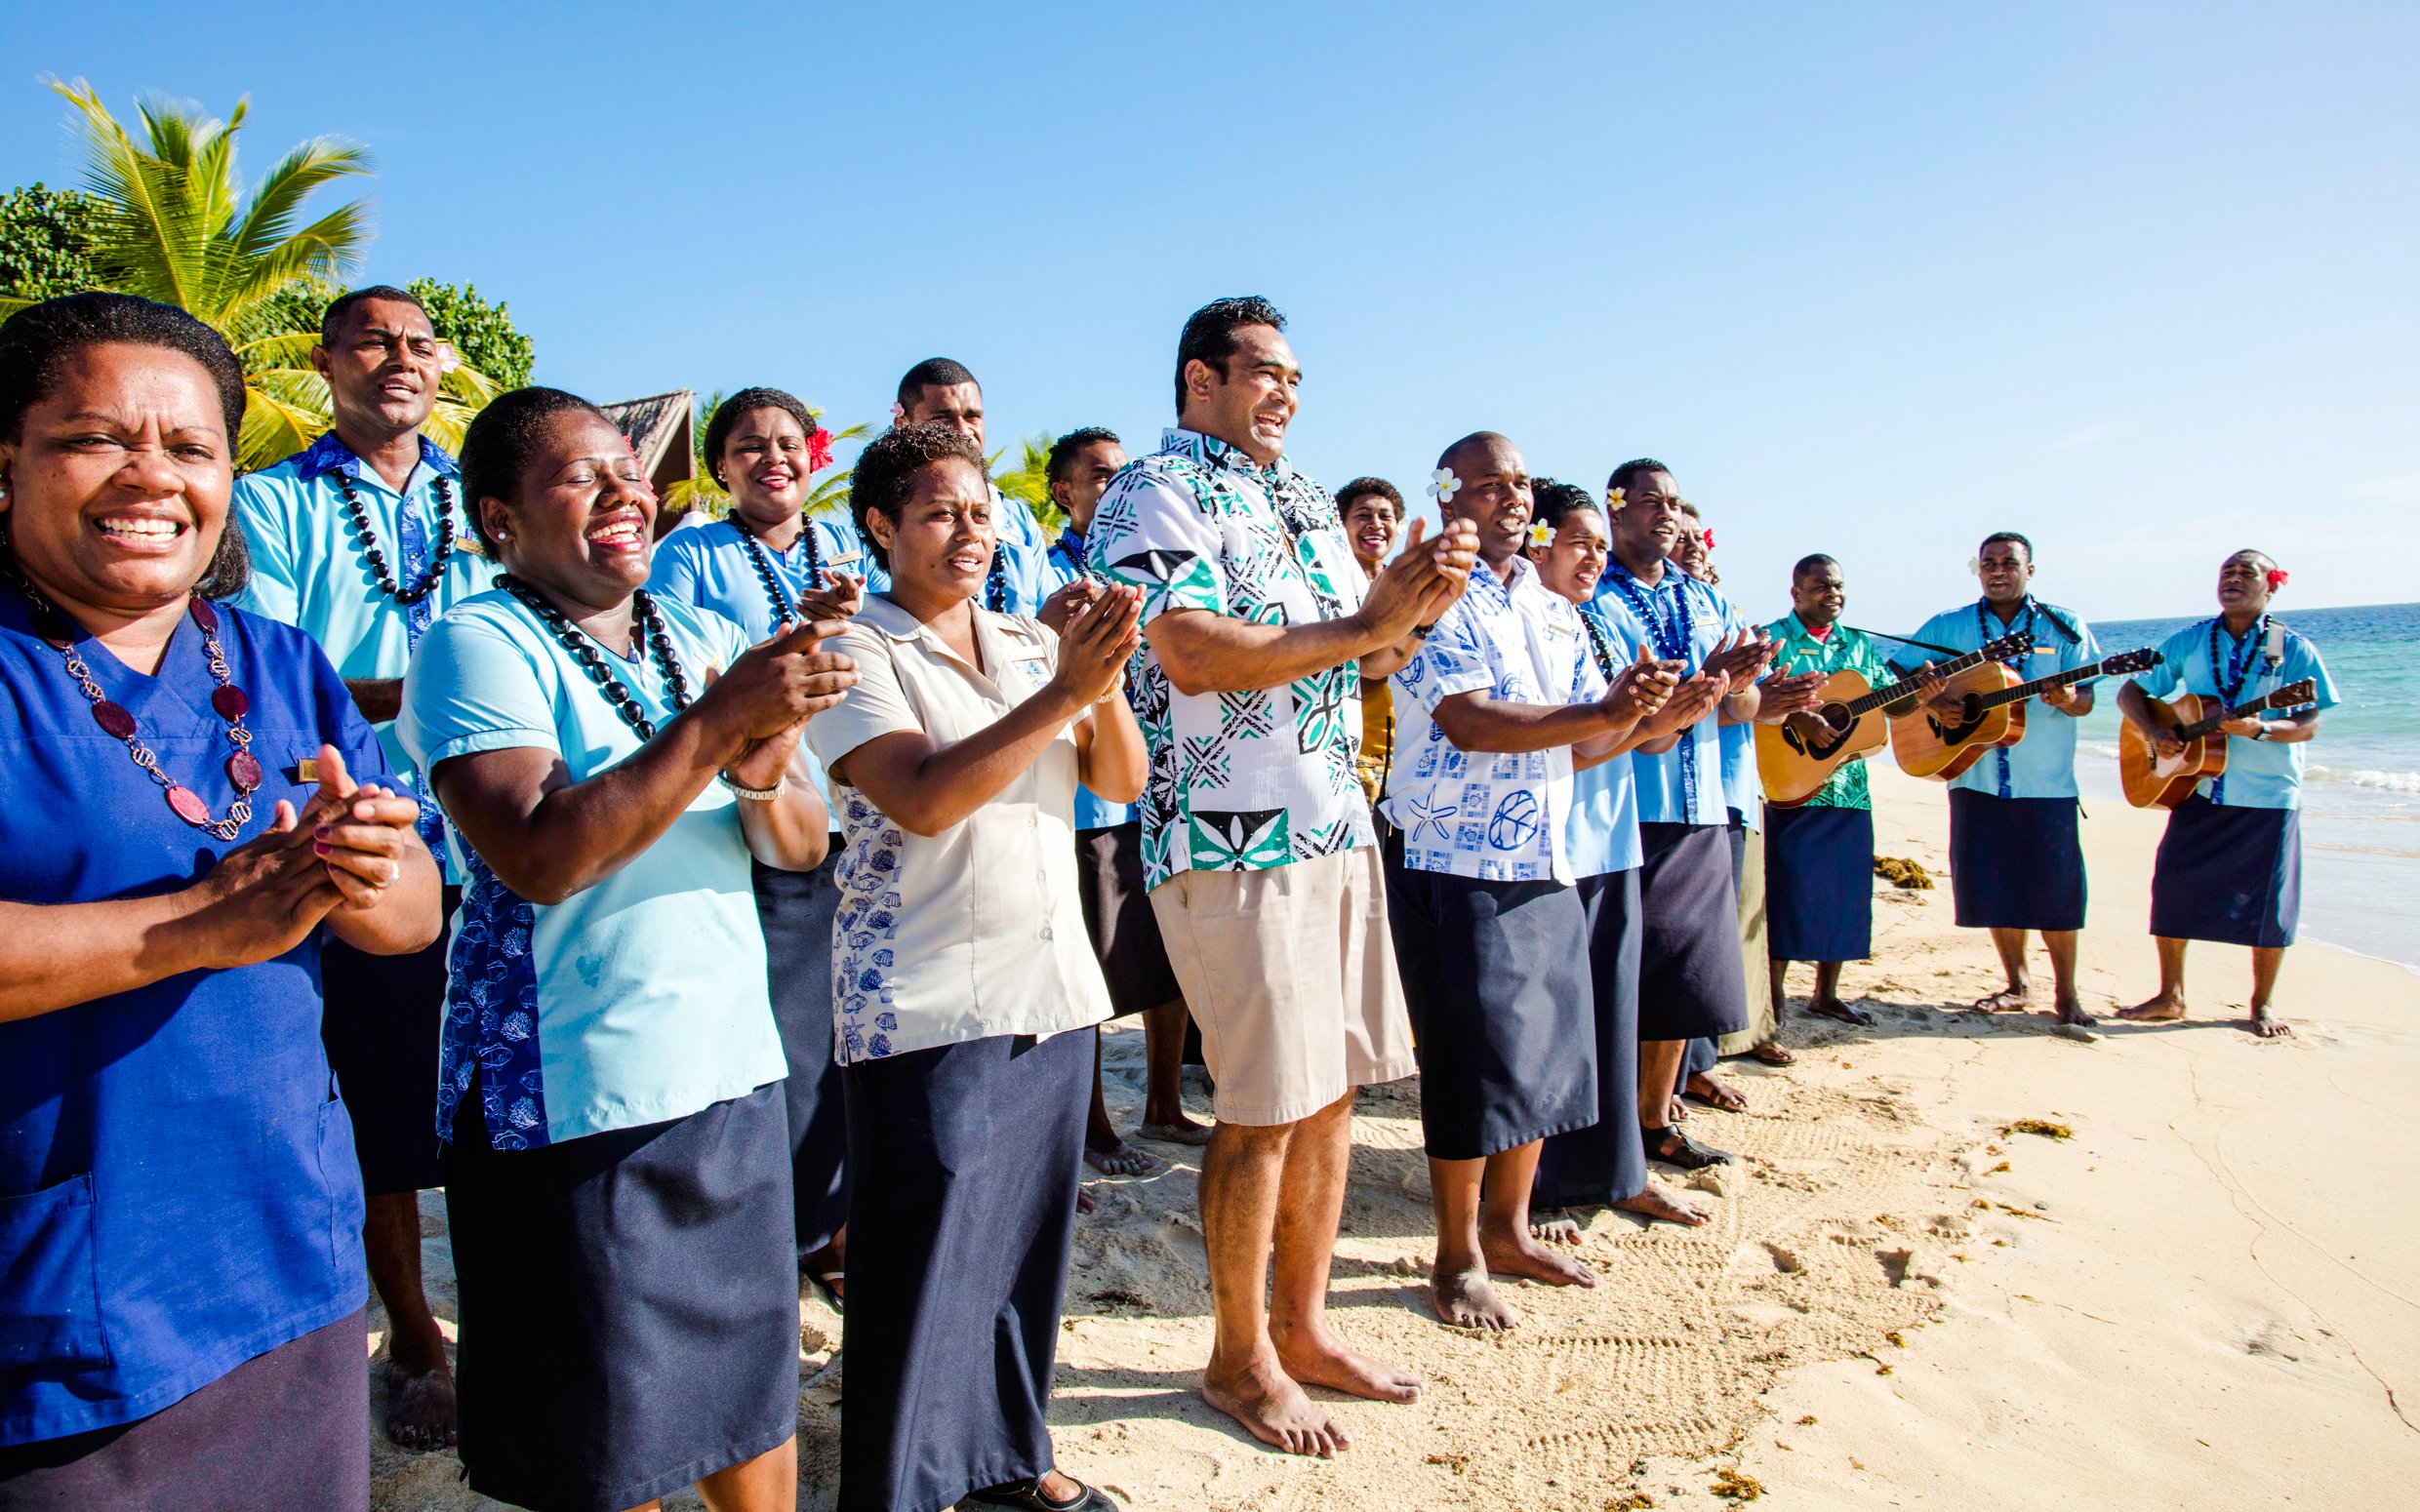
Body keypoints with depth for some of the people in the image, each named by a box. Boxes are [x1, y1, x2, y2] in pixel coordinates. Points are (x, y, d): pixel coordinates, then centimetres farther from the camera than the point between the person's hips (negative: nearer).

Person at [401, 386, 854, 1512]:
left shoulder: (705, 641, 9)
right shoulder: (477, 644, -8)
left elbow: (803, 848, 7)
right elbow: (540, 857, -22)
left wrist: (765, 770, -14)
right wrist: (717, 723, -22)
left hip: (735, 1072, 6)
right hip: (574, 1103, -5)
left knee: (756, 1394, 16)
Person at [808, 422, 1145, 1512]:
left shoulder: (1033, 642, 12)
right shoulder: (857, 652, -5)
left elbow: (1121, 781, 6)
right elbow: (922, 800, -19)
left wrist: (1104, 680, -12)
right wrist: (1062, 692, -22)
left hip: (1053, 988, 6)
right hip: (927, 1003, -5)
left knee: (1030, 1236, 14)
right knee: (924, 1257, 2)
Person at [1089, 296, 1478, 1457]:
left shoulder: (1300, 497, 19)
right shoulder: (1156, 492, -6)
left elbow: (1360, 655, 19)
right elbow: (1192, 655, -20)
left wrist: (1410, 602, -2)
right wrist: (1365, 626, -16)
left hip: (1337, 826, 8)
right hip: (1233, 838, -8)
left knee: (1330, 1091, 13)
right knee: (1265, 1110, -1)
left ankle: (1304, 1328, 29)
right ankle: (1240, 1359, 18)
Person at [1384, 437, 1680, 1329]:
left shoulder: (1556, 612, 15)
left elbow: (1583, 744, 11)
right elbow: (1469, 722, -21)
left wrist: (1639, 706, -8)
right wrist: (1602, 712, -27)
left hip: (1546, 863, 7)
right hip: (1454, 863, -7)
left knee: (1546, 1053, 12)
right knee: (1472, 1063, -1)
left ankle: (1507, 1229, 30)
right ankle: (1458, 1258, 15)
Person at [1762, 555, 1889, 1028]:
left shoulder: (1859, 646, 16)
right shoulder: (1772, 640, -3)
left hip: (1850, 792, 6)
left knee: (1844, 893, 10)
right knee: (1787, 889, -3)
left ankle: (1825, 994, 23)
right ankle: (1775, 995, 8)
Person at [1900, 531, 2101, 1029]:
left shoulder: (2064, 626, 4)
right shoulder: (1948, 626, 7)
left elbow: (2086, 698, 0)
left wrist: (2068, 700, -24)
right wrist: (1919, 682, -16)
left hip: (2047, 783, -1)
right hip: (1976, 779, 2)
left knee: (2055, 890, -1)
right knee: (1992, 888, 6)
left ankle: (2065, 992, 14)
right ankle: (2018, 983, 22)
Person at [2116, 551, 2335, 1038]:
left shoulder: (2293, 649, -2)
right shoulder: (2189, 642, 6)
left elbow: (2309, 723, -6)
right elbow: (2131, 693, 9)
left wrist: (2259, 728, -25)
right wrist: (2152, 733, -8)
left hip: (2269, 796, -2)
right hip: (2198, 789, 2)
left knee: (2267, 901, 1)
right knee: (2172, 888, 0)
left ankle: (2262, 1003, 18)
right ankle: (2170, 997, 13)